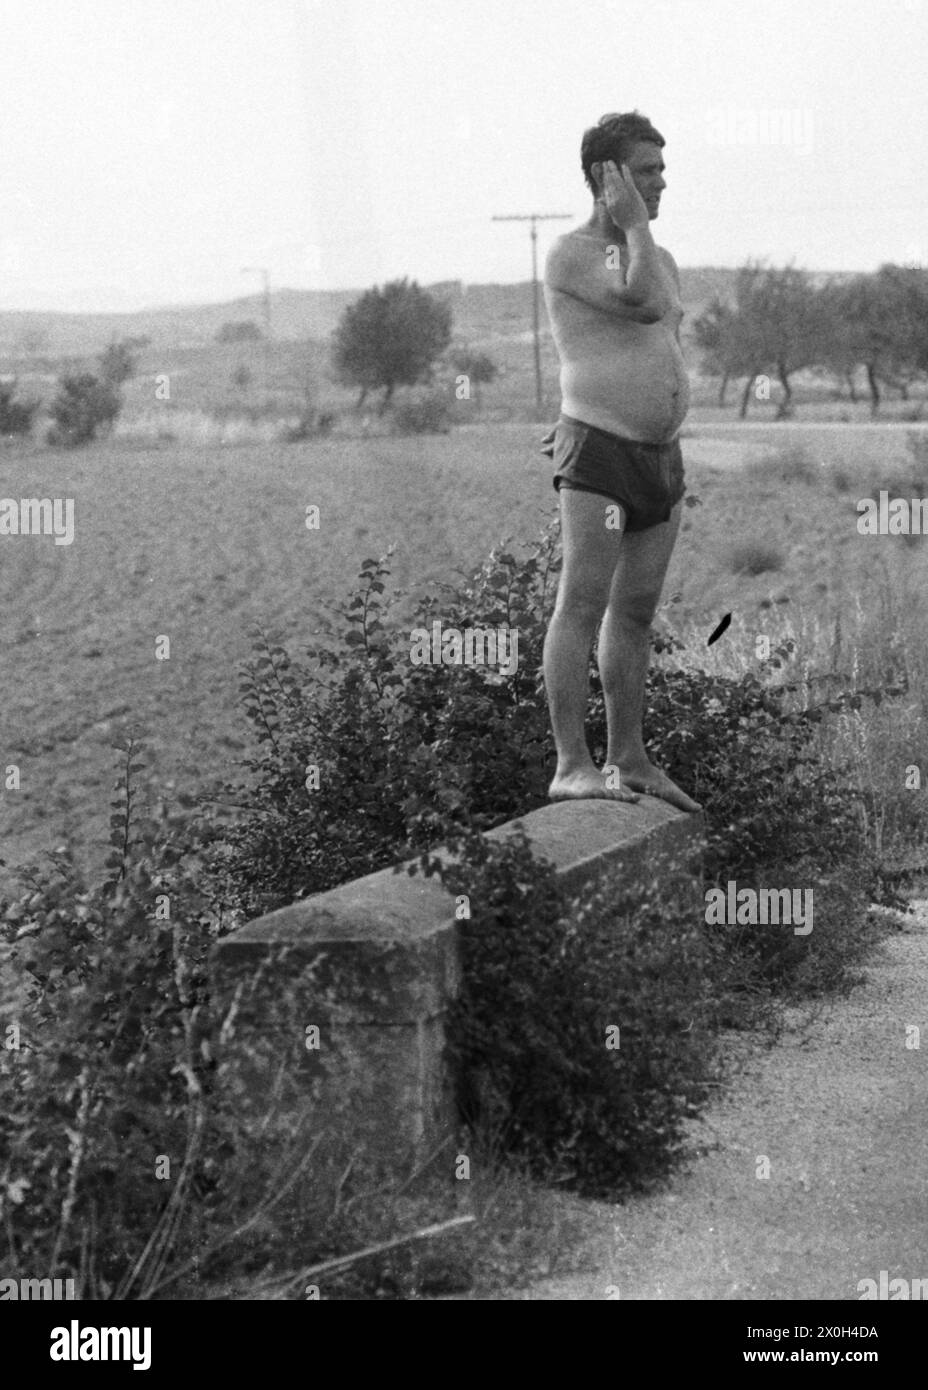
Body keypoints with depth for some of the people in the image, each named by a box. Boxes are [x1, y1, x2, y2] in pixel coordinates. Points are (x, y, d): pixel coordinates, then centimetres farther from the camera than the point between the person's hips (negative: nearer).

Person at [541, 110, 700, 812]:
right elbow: (646, 303, -21)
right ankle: (572, 765, -15)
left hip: (663, 459, 8)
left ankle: (629, 760, 17)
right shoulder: (571, 254, -7)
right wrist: (633, 225, -9)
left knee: (636, 614, 10)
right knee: (582, 605, -12)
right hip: (598, 461, -8)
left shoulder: (662, 260, 18)